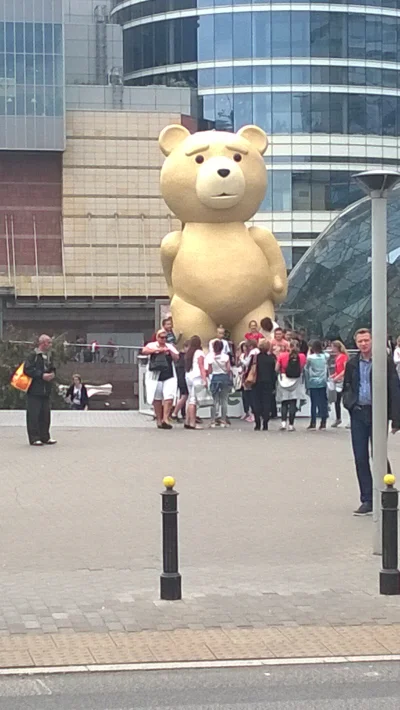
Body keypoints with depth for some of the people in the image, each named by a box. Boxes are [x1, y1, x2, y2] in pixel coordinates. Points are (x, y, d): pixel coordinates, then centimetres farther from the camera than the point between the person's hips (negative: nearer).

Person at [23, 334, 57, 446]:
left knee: (46, 414, 9)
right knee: (34, 415, -6)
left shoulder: (49, 356, 16)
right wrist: (42, 375, -18)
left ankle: (45, 437, 17)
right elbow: (27, 369, -15)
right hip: (34, 391, -7)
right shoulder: (33, 355, -8)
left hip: (46, 391, 7)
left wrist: (52, 374, 2)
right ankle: (34, 438, -3)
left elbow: (52, 369, 25)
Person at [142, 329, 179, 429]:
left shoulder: (170, 346, 15)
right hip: (155, 377, -2)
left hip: (169, 377, 2)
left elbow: (177, 358, 9)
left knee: (169, 397, -13)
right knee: (157, 399, 4)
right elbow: (144, 351, -16)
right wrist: (158, 349, -21)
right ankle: (159, 420, 13)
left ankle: (165, 419, -16)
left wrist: (170, 351, -8)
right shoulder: (152, 345, 3)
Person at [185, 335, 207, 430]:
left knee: (191, 400, 12)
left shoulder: (188, 353, 13)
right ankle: (192, 423, -10)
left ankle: (188, 422, 12)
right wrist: (204, 379, -14)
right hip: (197, 377, -7)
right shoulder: (199, 352, -5)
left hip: (188, 376, 7)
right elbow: (201, 367, -11)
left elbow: (186, 367, 10)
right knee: (194, 400, -8)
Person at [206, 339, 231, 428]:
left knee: (214, 400, 6)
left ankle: (213, 420, 1)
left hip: (214, 378, 0)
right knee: (224, 400, 7)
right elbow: (228, 369, -6)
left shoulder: (210, 357, -6)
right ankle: (223, 420, 5)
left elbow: (209, 371, -6)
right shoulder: (226, 356, -6)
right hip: (225, 377, 0)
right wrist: (229, 379, 8)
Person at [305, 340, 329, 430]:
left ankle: (313, 423, 2)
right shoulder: (325, 356, -3)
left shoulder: (310, 357, -9)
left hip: (313, 383, -2)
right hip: (323, 382, 2)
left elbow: (306, 369, 2)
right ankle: (323, 423, 5)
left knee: (314, 402, 2)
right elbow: (327, 368, 6)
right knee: (323, 402, 5)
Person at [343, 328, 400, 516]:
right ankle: (367, 501, 11)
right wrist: (348, 401, 1)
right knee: (360, 458, 4)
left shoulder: (385, 362, -4)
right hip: (358, 414, 4)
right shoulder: (352, 364, 10)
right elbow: (346, 387, 23)